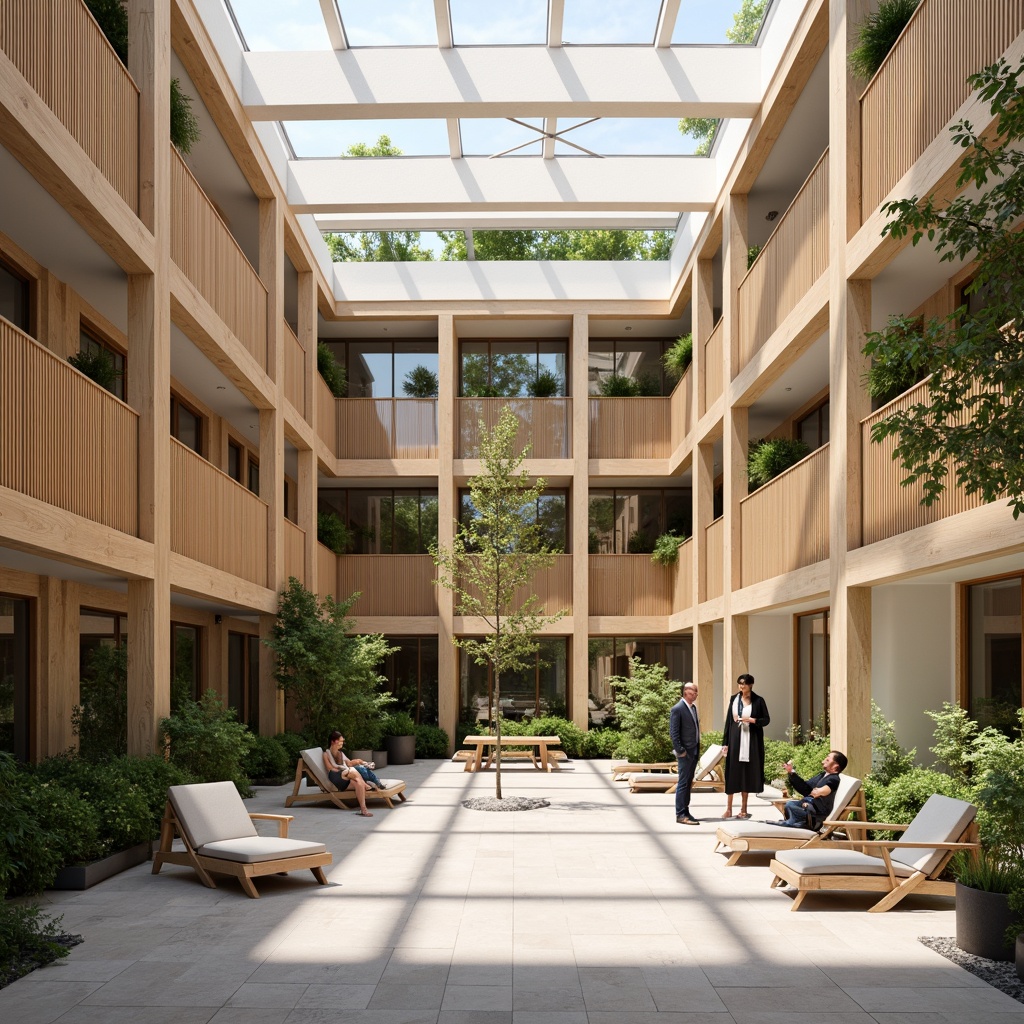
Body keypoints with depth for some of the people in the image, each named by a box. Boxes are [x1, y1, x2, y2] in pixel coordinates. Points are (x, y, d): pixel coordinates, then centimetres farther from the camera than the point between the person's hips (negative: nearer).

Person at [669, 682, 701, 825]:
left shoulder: (693, 707, 14)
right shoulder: (677, 709, -12)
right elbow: (673, 732, -15)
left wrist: (698, 748, 14)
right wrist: (680, 751, -17)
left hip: (694, 751, 8)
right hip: (685, 752, -8)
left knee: (688, 782, 13)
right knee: (683, 783, -5)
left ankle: (685, 812, 19)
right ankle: (680, 815, -3)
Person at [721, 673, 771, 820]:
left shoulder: (758, 701, 1)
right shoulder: (734, 700, 7)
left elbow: (766, 719, 3)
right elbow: (728, 721, 6)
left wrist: (752, 720, -15)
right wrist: (725, 743, 2)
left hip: (751, 741, -1)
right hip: (735, 740, 1)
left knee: (747, 772, 3)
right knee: (732, 772, -1)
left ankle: (743, 808, 11)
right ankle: (729, 808, 3)